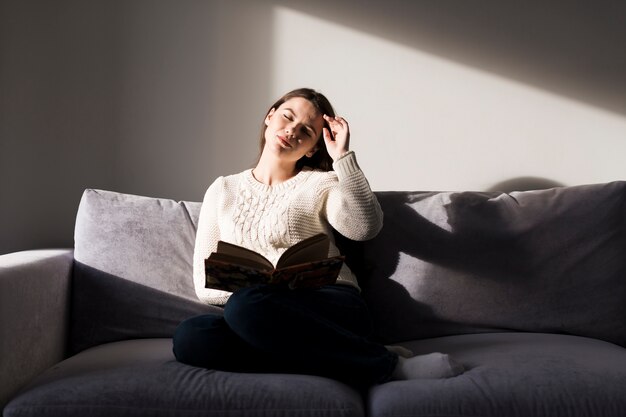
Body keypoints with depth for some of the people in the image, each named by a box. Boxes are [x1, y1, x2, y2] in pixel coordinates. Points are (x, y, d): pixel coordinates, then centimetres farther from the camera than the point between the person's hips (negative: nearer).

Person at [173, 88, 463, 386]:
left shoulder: (320, 183, 13)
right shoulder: (222, 191, 20)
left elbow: (364, 228, -10)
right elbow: (204, 285, 12)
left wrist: (342, 157, -7)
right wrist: (240, 288, -7)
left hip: (330, 304, -3)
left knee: (247, 307, -35)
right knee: (188, 336, -30)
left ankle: (391, 365, -22)